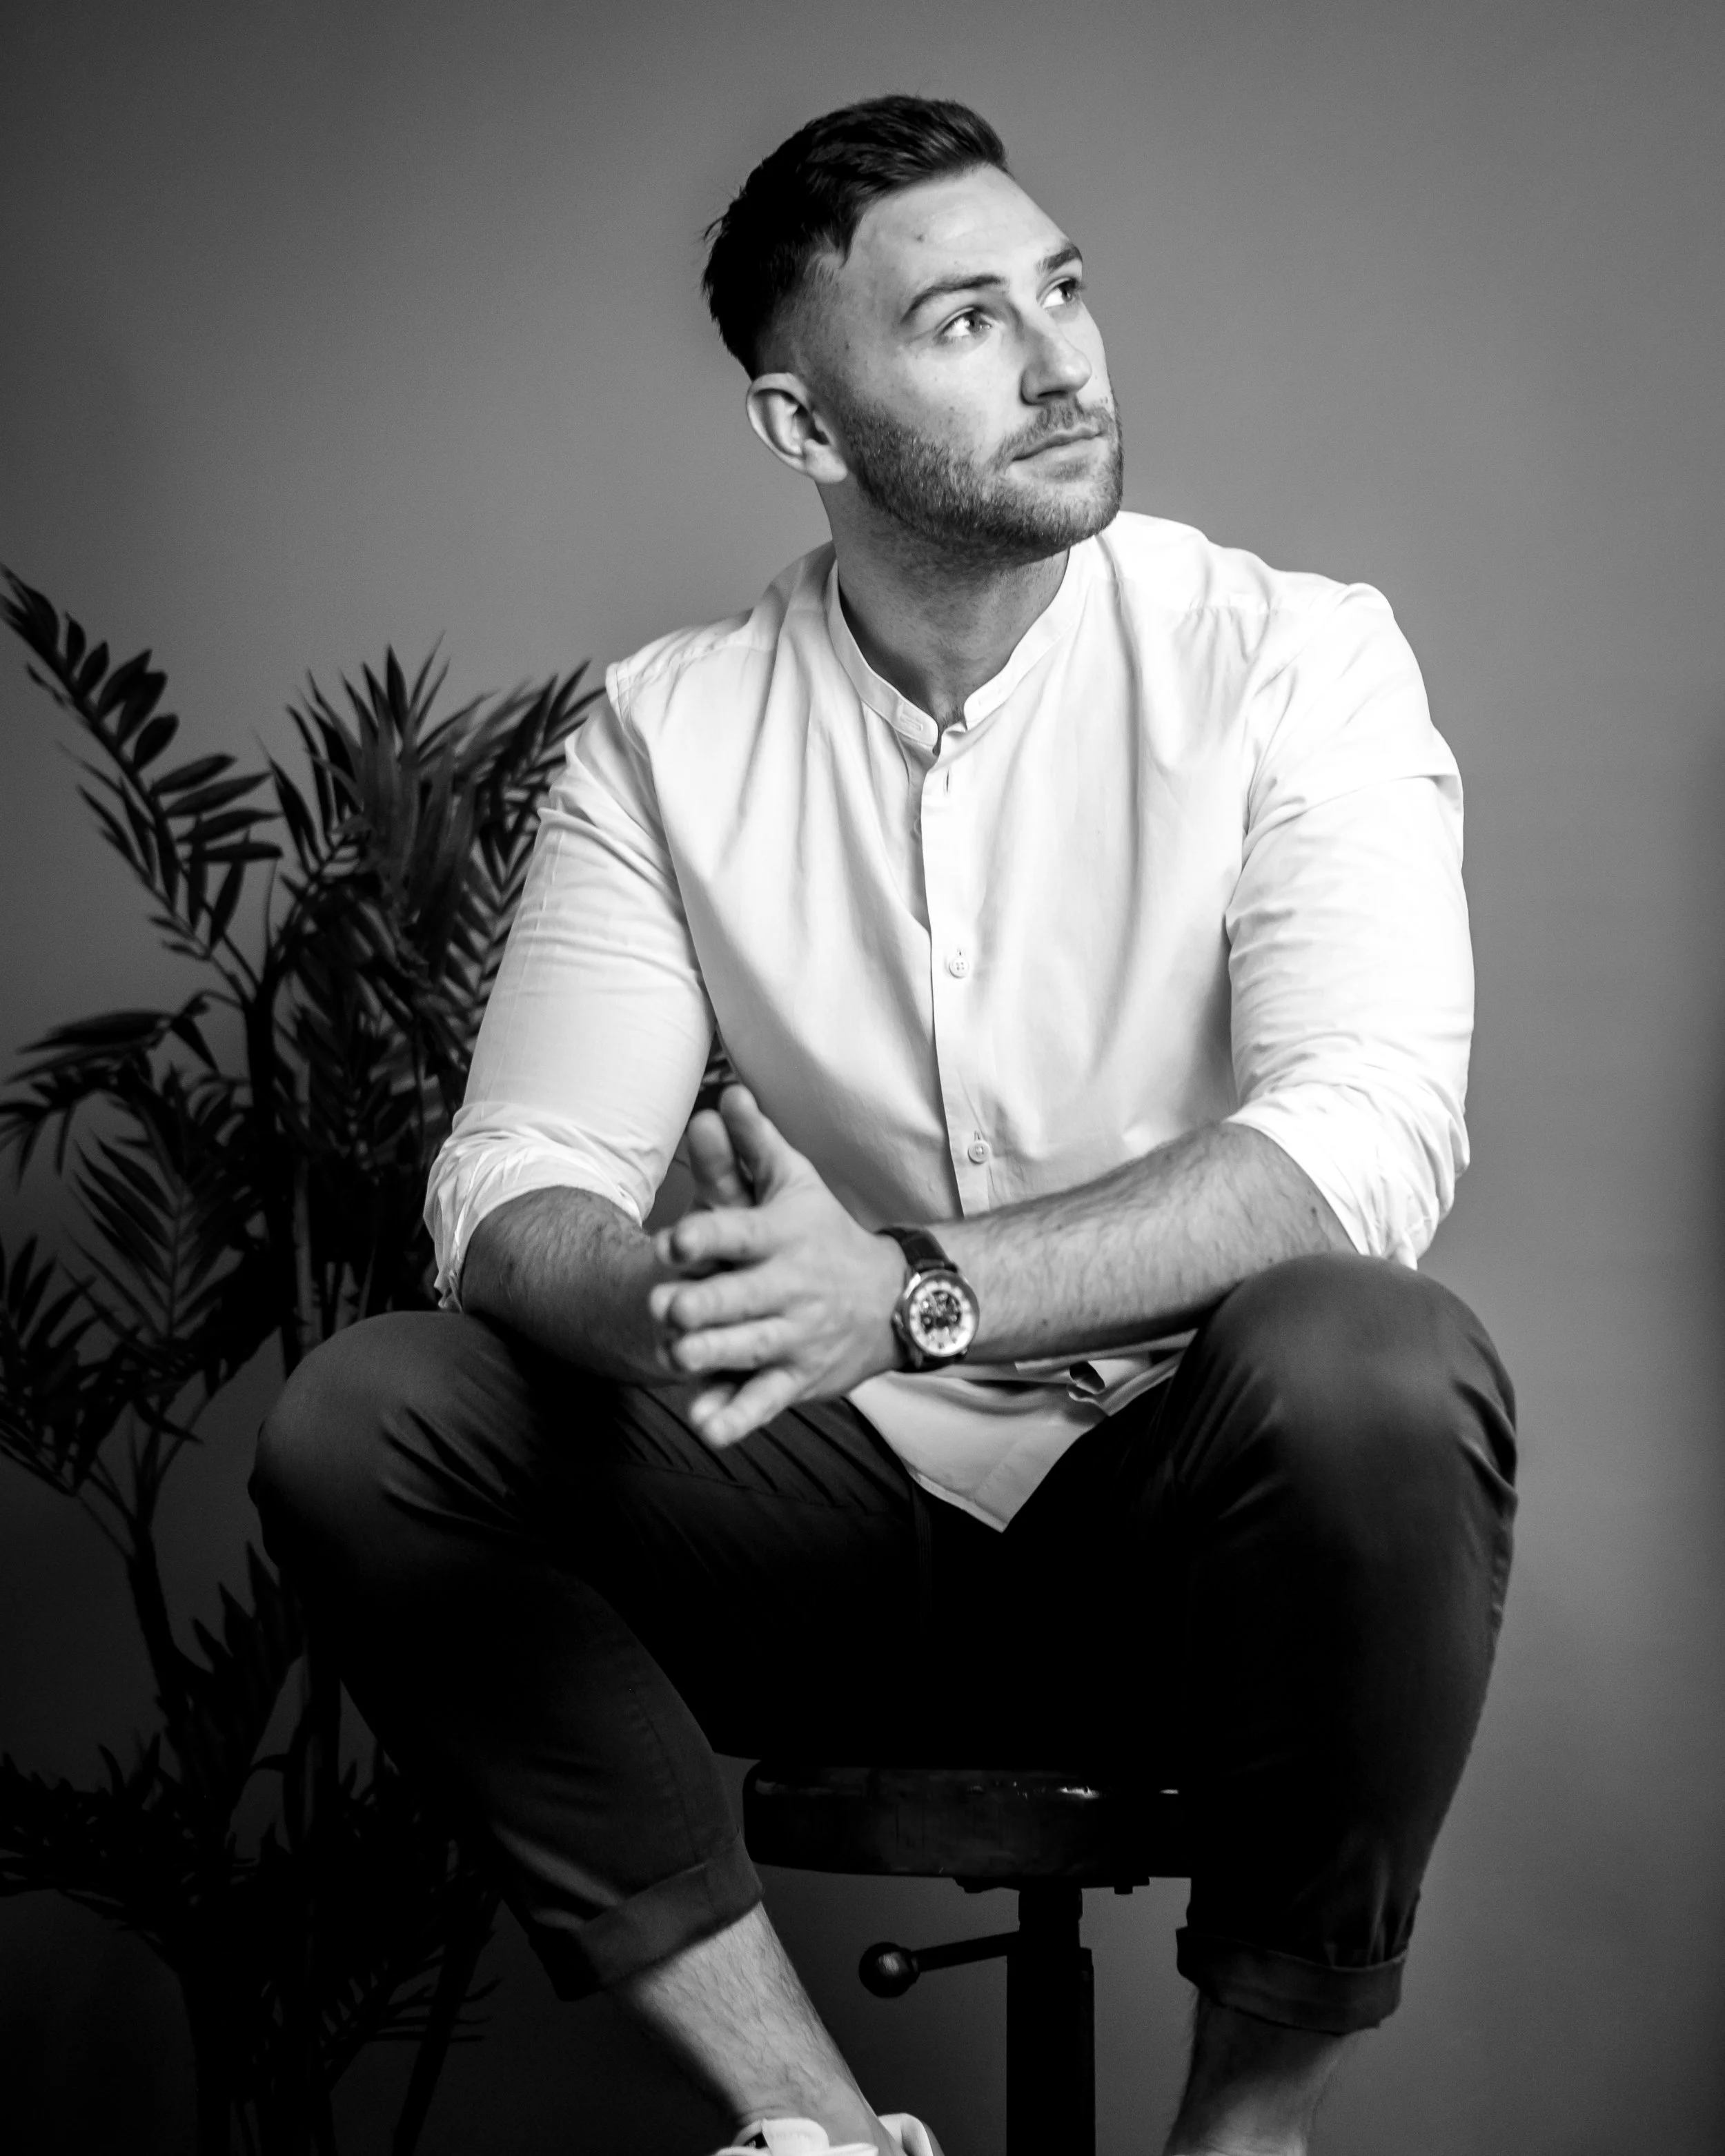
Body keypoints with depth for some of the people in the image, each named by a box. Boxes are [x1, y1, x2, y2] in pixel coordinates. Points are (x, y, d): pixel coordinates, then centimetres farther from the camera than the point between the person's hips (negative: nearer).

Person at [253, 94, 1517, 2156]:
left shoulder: (1290, 661, -7)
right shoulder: (666, 729, 1)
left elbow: (1365, 1136, -22)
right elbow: (517, 1175, -7)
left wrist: (915, 1295, -36)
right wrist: (675, 1311, -33)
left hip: (1189, 1519, -2)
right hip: (833, 1521, 3)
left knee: (1377, 1368, -35)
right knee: (354, 1423, -18)